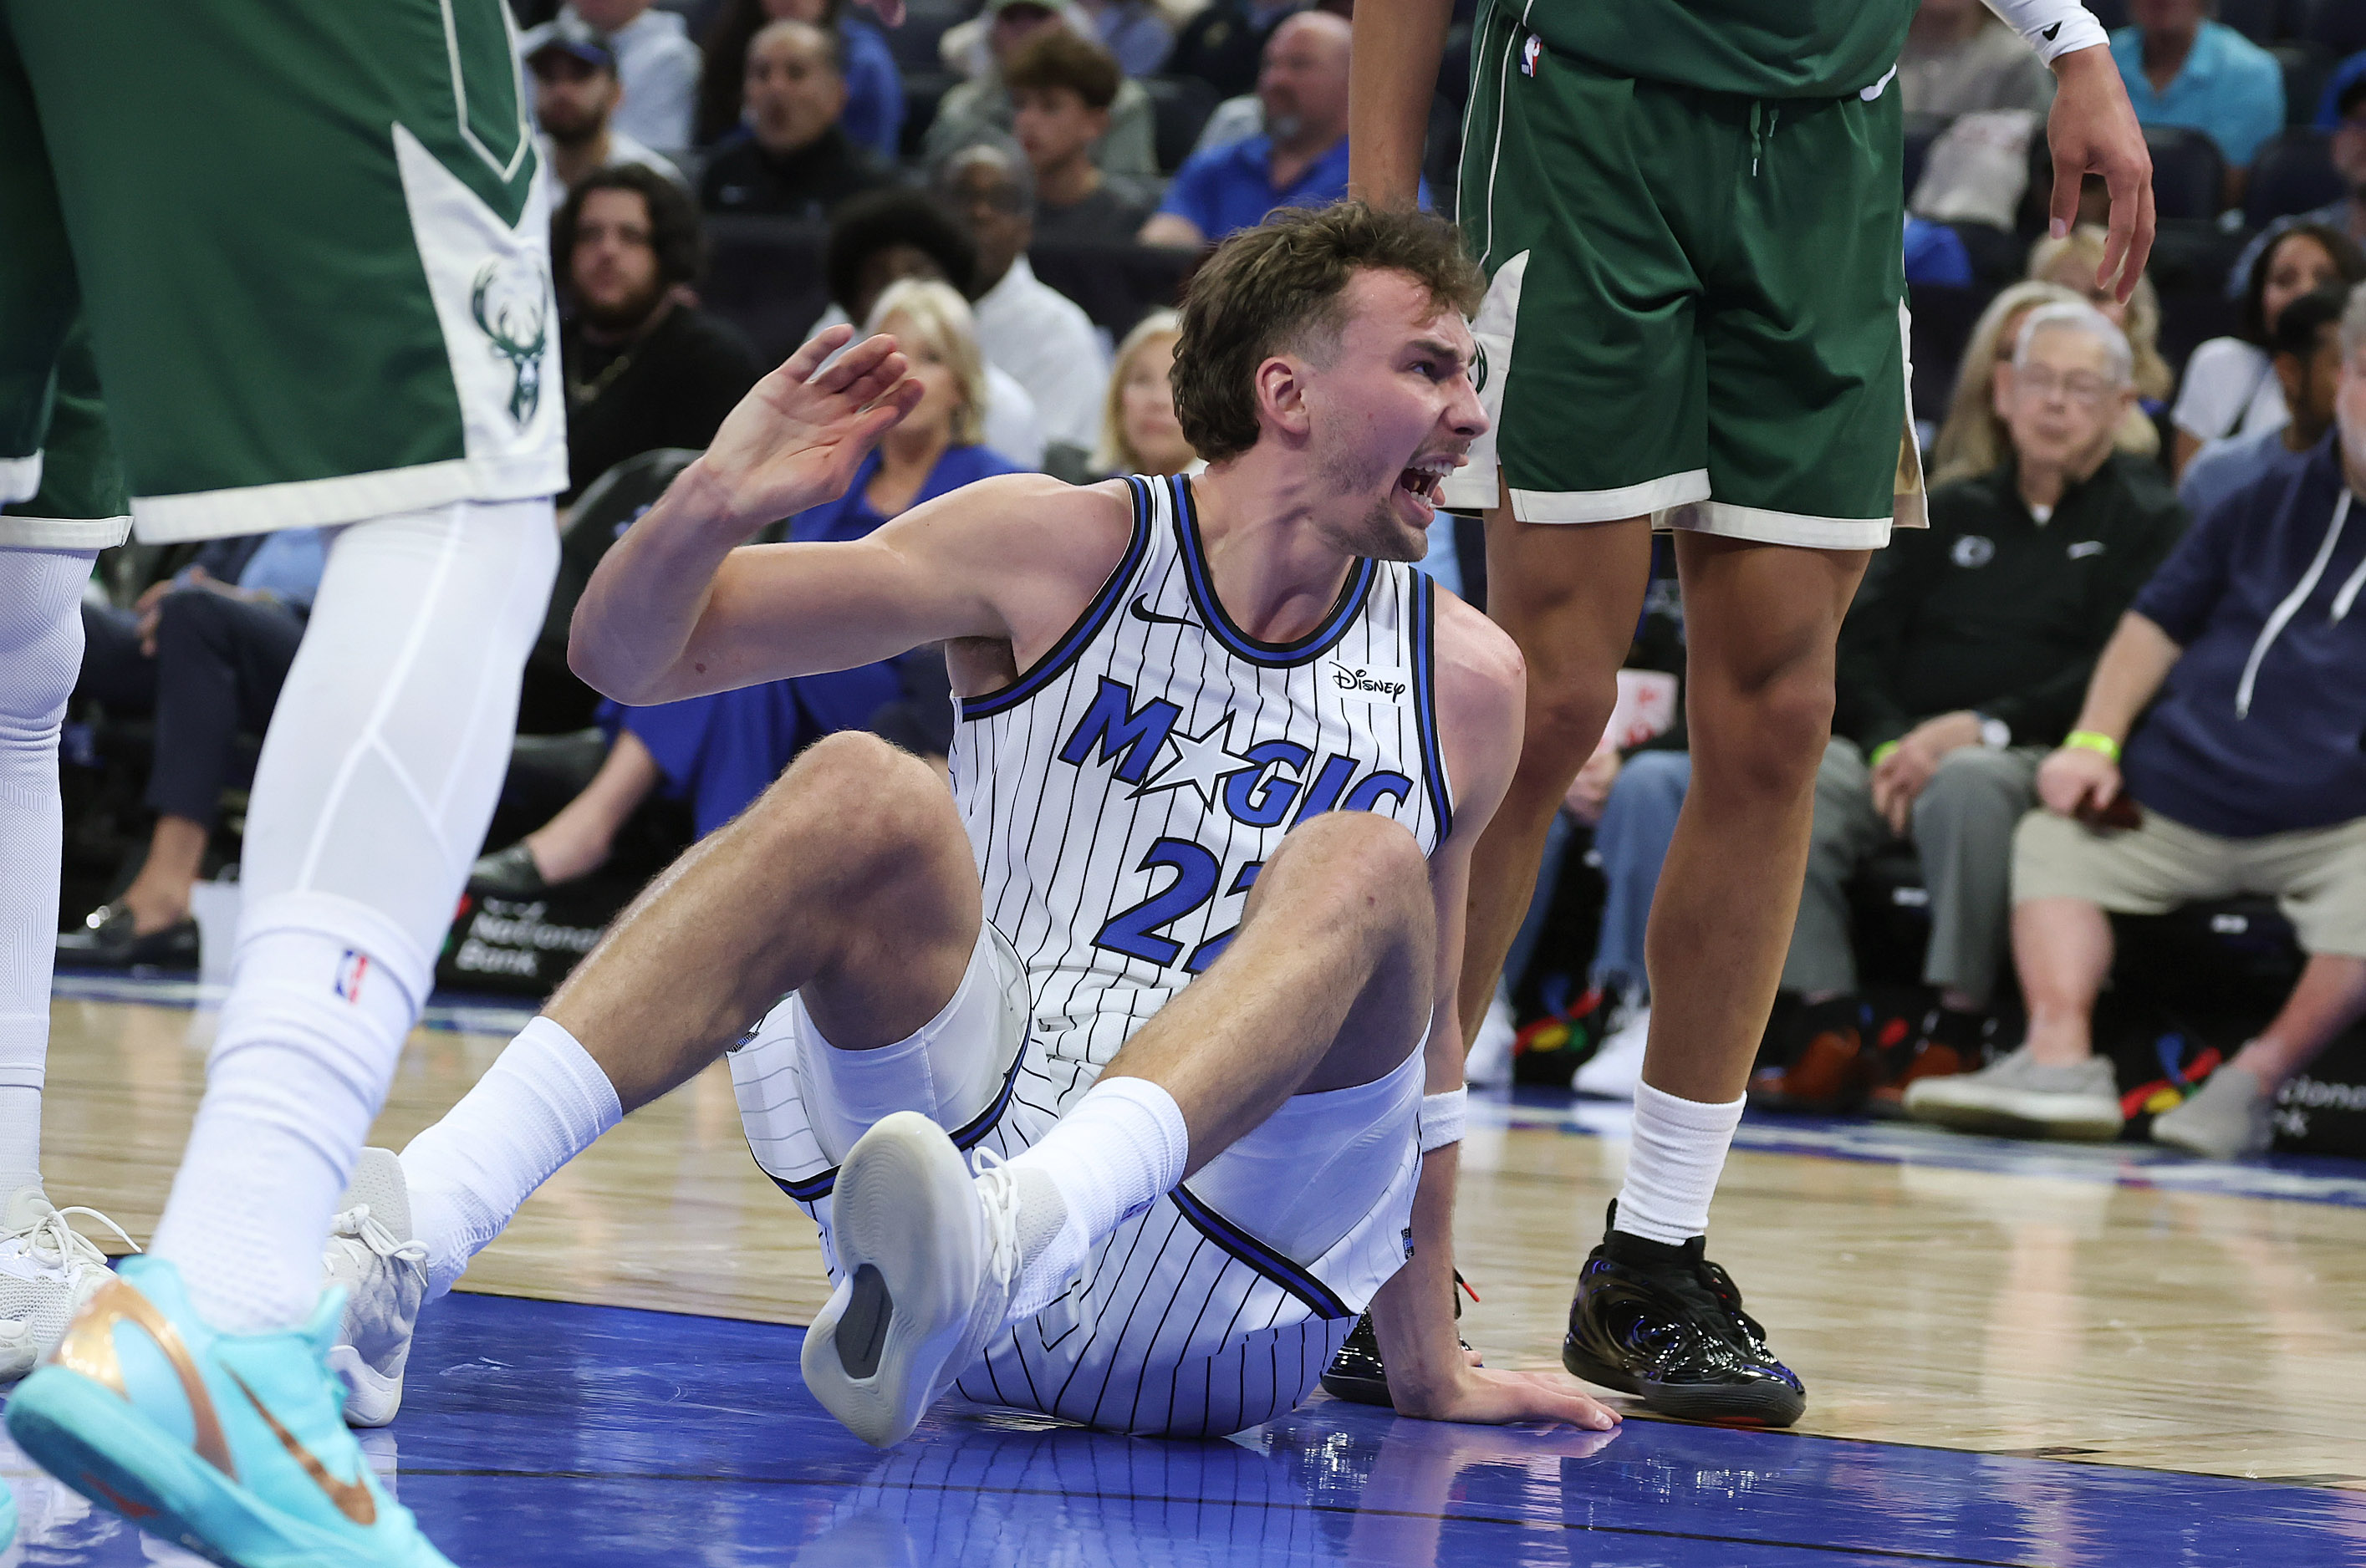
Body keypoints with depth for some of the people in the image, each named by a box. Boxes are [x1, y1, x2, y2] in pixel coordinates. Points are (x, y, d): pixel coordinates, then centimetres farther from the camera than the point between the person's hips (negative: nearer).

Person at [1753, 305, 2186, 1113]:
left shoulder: (2147, 522, 8)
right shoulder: (1952, 511, 23)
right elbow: (1859, 642, 13)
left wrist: (1979, 728, -17)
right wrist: (1889, 744, -8)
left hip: (2040, 761, -4)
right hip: (1902, 749, 4)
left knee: (1966, 784, -40)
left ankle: (1953, 1037, -33)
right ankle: (1829, 1039, -28)